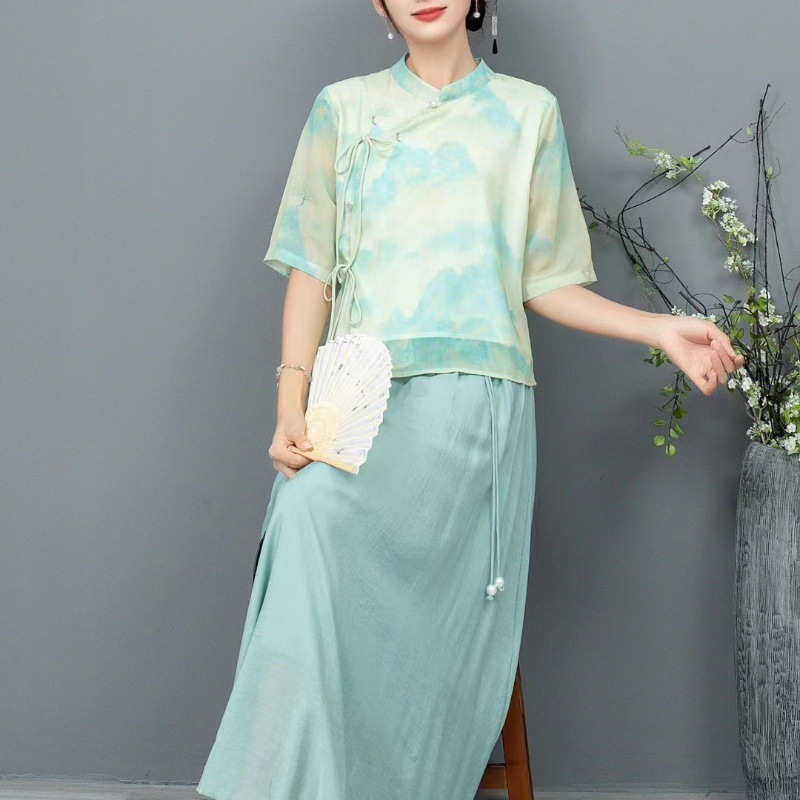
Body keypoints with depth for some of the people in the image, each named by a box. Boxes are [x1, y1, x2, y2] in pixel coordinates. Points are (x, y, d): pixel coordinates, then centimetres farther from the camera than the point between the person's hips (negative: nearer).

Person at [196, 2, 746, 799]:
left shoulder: (528, 113, 16)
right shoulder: (344, 109, 16)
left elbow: (544, 281, 16)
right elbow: (311, 270, 9)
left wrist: (660, 329, 2)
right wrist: (291, 407, -4)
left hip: (476, 402, 0)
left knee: (444, 624, -18)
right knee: (313, 516, -30)